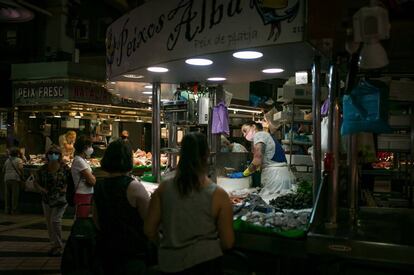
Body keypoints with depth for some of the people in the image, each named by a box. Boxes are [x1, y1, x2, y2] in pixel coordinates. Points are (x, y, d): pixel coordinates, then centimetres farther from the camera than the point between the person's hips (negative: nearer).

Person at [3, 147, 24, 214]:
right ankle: (14, 210, -2)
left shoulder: (7, 160, 15)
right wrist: (22, 177, 3)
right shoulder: (19, 160, 0)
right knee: (15, 195, -2)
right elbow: (20, 169, -10)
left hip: (7, 179, 5)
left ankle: (7, 209, 11)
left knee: (7, 195, 8)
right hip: (15, 178, -5)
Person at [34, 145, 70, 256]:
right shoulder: (43, 169, 1)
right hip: (47, 199, 4)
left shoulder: (65, 168, -7)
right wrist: (40, 188, -8)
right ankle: (53, 245, 25)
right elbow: (36, 182, 10)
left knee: (55, 220, -13)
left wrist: (66, 189, -13)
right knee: (49, 222, 10)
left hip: (60, 198, -4)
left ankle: (59, 246, 0)